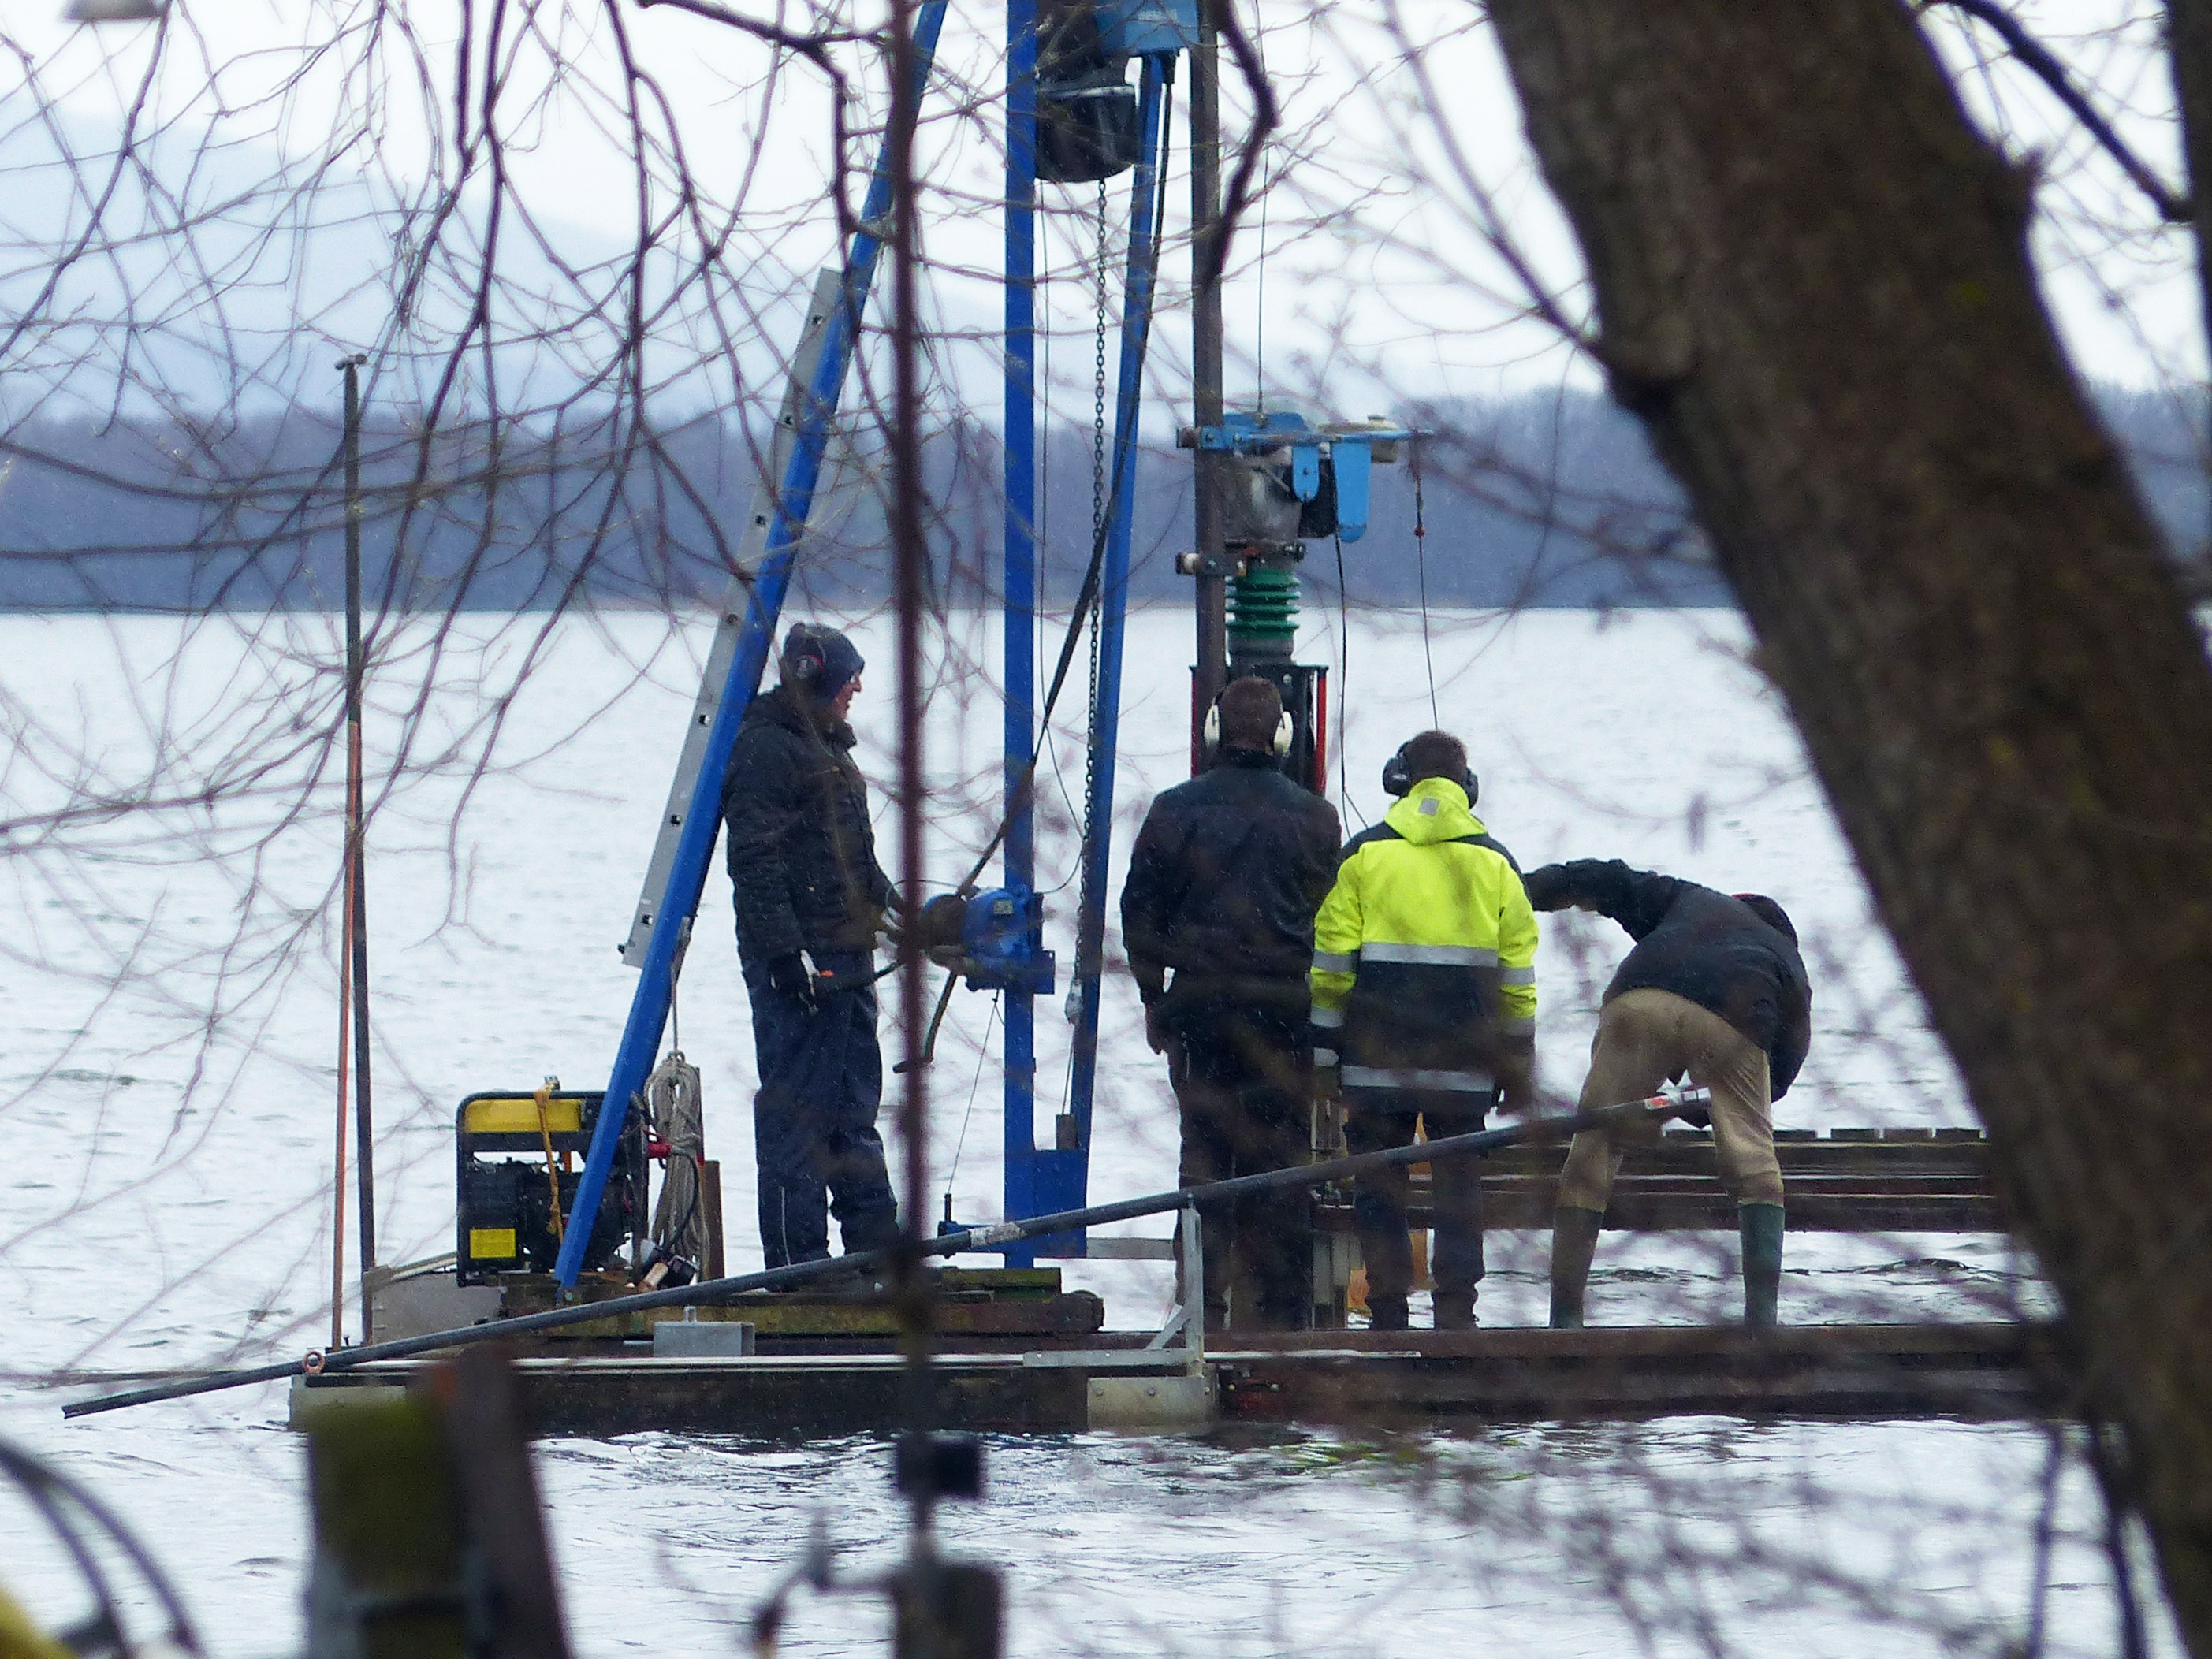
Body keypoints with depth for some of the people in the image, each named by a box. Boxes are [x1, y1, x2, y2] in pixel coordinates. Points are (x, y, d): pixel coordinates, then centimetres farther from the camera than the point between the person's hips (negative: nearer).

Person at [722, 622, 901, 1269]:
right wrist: (783, 951, -23)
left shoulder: (827, 745, 18)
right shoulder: (764, 749, -13)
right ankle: (796, 1254, -6)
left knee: (855, 1100, 14)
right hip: (798, 964, -10)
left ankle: (874, 1236, 20)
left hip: (847, 957, 10)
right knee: (797, 1105, -7)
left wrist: (889, 904, 29)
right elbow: (756, 862, -19)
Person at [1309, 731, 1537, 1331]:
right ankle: (1455, 1318, 0)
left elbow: (1331, 963, 0)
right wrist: (1519, 1065, 14)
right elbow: (1518, 974, 8)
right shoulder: (1495, 862, 7)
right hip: (1464, 1058, 1)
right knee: (1458, 1186, 6)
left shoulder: (1364, 854, 1)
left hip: (1378, 1056, -1)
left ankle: (1387, 1319, -2)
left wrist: (1320, 1052, 5)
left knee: (1379, 1189, 3)